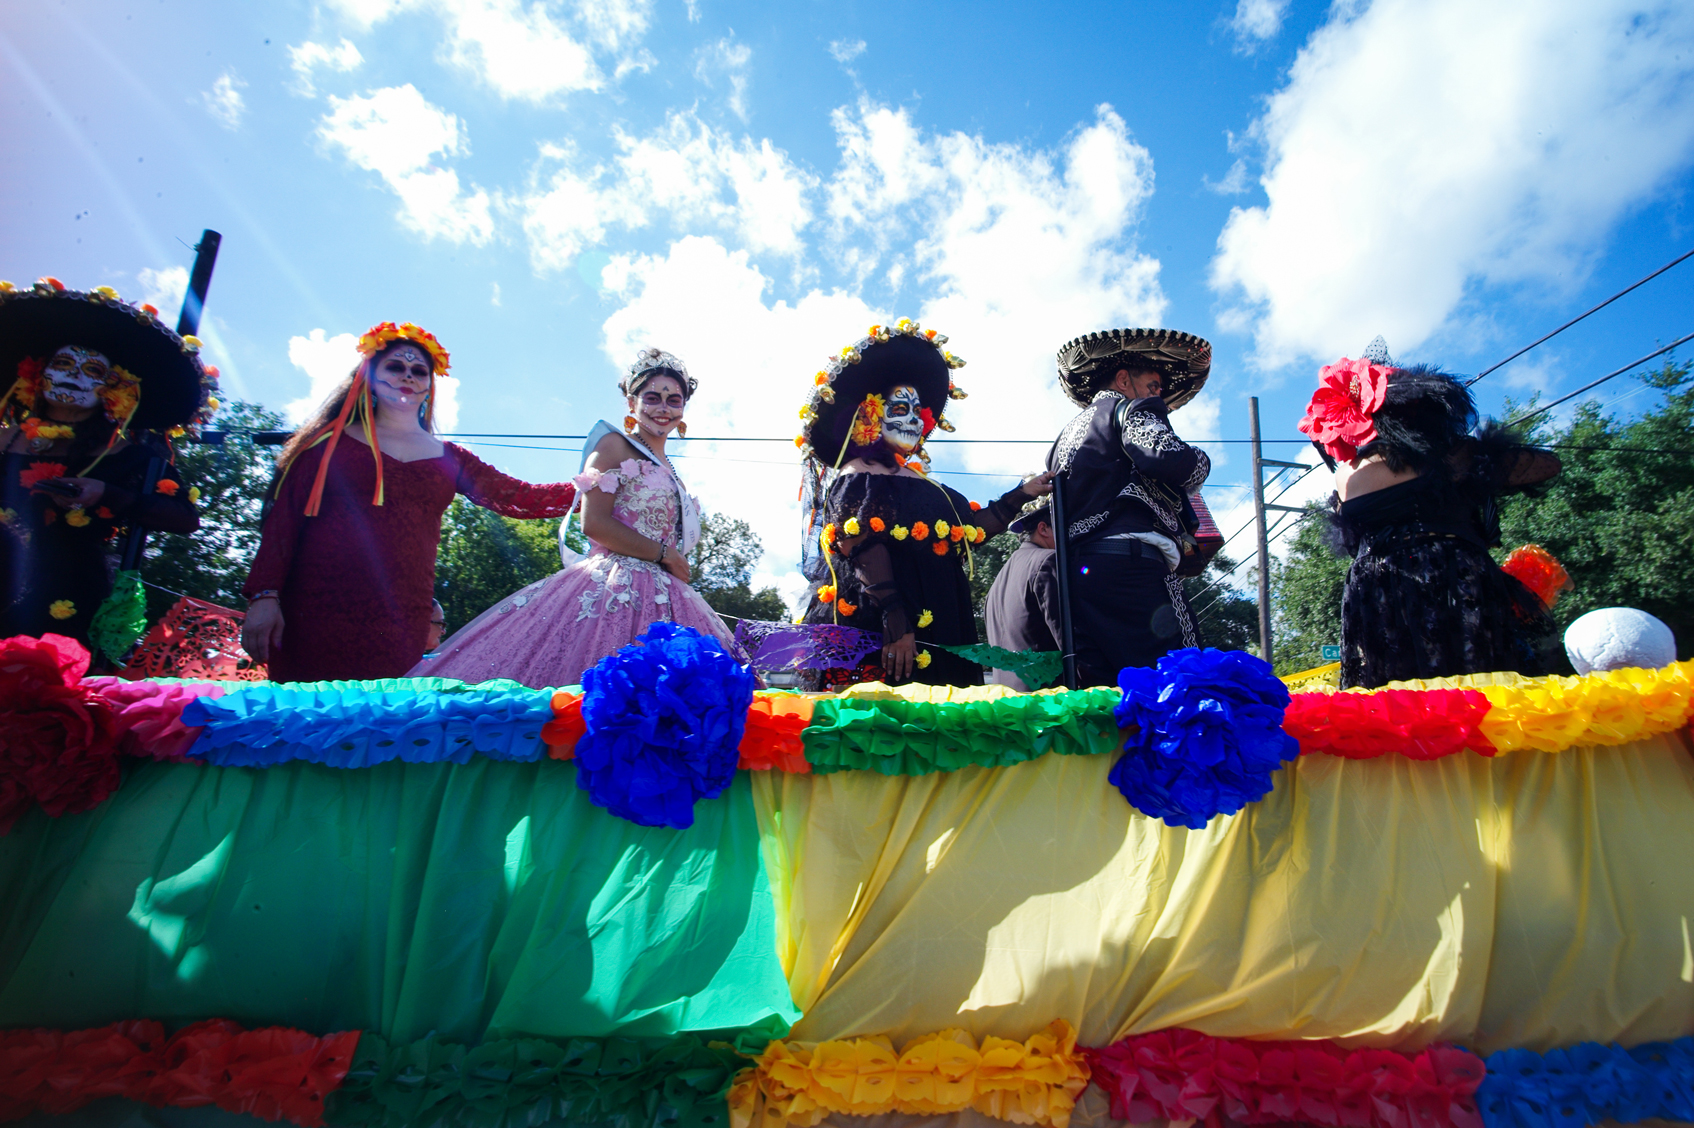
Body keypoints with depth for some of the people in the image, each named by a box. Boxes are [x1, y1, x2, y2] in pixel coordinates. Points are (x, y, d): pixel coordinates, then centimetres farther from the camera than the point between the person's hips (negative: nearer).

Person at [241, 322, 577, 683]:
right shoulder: (332, 440, 10)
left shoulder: (448, 459, 16)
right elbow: (284, 518, 3)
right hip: (315, 613, -2)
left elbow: (522, 498, 6)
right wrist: (264, 595, -8)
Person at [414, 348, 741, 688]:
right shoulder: (614, 446, 1)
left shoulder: (670, 472, 24)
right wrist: (664, 553, -7)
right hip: (615, 589, -7)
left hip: (661, 599, 7)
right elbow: (594, 524, -11)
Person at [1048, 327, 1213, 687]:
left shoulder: (1068, 433, 33)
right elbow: (1169, 459, -13)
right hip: (1128, 563, -8)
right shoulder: (1130, 409, 8)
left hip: (1077, 572, 9)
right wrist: (1199, 460, 10)